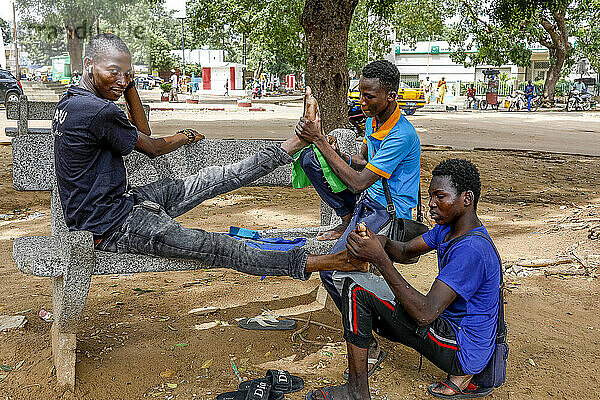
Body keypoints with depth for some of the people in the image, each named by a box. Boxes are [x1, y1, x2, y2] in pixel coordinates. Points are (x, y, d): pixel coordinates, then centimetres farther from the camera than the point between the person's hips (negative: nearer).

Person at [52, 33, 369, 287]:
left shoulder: (71, 102, 8)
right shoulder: (98, 110, -24)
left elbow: (142, 131, 15)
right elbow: (152, 147, -9)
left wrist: (129, 83, 4)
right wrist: (185, 136, 11)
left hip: (122, 201, 9)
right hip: (113, 228, -9)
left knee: (214, 179, 6)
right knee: (210, 246, -15)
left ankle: (292, 145, 9)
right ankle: (307, 263, -15)